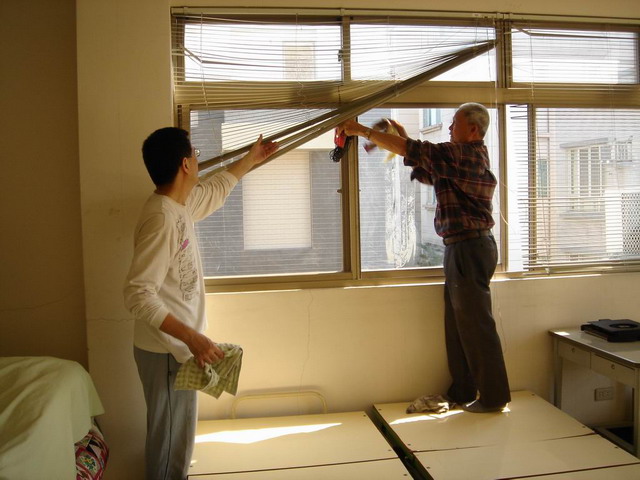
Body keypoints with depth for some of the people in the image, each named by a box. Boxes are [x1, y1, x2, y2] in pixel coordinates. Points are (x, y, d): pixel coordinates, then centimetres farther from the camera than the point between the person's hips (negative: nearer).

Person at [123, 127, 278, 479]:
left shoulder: (181, 204, 4)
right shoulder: (162, 219, -26)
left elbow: (217, 189, 26)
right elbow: (138, 294, -30)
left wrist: (252, 159, 36)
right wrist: (192, 337, -31)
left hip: (177, 345, 9)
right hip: (166, 350, -9)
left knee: (177, 431, 27)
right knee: (170, 435, 8)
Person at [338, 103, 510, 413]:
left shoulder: (463, 153, -13)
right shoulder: (470, 156, 17)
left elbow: (410, 150, -18)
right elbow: (426, 172, 24)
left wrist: (362, 130, -11)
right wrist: (405, 138, 14)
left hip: (469, 248, -10)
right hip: (462, 248, 10)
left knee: (476, 325, -2)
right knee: (458, 325, 14)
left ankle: (493, 396, 9)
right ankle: (462, 392, 23)